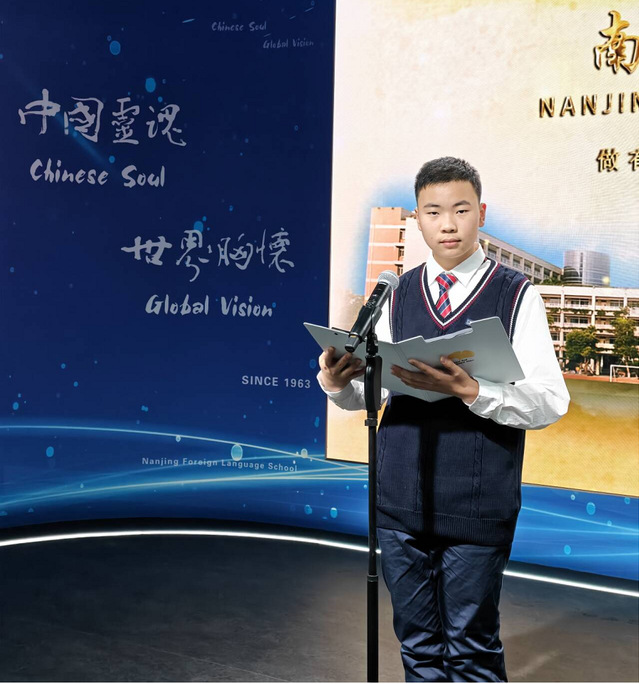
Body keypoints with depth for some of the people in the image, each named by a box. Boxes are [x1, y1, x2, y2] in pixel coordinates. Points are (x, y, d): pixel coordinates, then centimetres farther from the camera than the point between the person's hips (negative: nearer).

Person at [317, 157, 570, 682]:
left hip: (476, 506, -4)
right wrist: (336, 380, -13)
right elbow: (369, 390, 9)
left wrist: (469, 389, -26)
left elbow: (551, 402, -11)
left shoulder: (516, 295, -4)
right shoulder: (399, 295, 9)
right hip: (400, 501, 4)